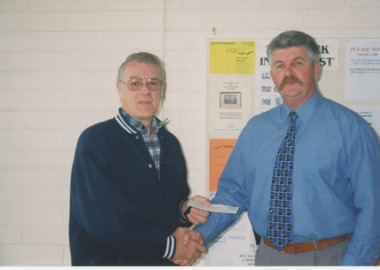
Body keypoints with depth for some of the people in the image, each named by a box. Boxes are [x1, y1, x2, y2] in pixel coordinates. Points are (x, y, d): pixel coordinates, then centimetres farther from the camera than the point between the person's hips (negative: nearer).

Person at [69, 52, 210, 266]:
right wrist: (169, 245, -18)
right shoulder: (95, 140, -11)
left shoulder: (170, 142, 10)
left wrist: (186, 209, -8)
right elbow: (103, 216, -20)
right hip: (109, 261, -5)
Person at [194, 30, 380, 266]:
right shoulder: (255, 129, 5)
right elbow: (233, 192, 8)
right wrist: (202, 234, -6)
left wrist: (353, 263, -18)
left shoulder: (350, 127, -8)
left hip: (329, 257, -3)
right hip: (269, 256, 4)